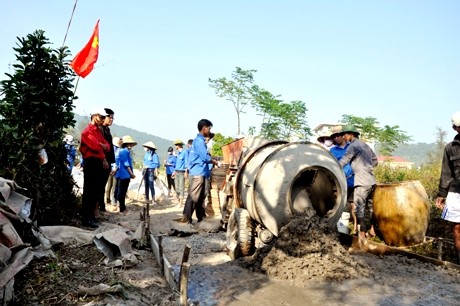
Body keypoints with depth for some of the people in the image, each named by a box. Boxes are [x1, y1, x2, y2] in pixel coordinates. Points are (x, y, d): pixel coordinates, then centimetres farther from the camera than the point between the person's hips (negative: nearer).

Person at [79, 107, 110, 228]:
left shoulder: (99, 131, 20)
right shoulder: (88, 131, -9)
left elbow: (107, 145, 14)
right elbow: (96, 147, -18)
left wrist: (104, 146, -8)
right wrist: (103, 159, -3)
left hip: (99, 163, 9)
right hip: (91, 163, -9)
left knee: (96, 191, 12)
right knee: (89, 191, -6)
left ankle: (91, 215, 22)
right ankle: (86, 219, -1)